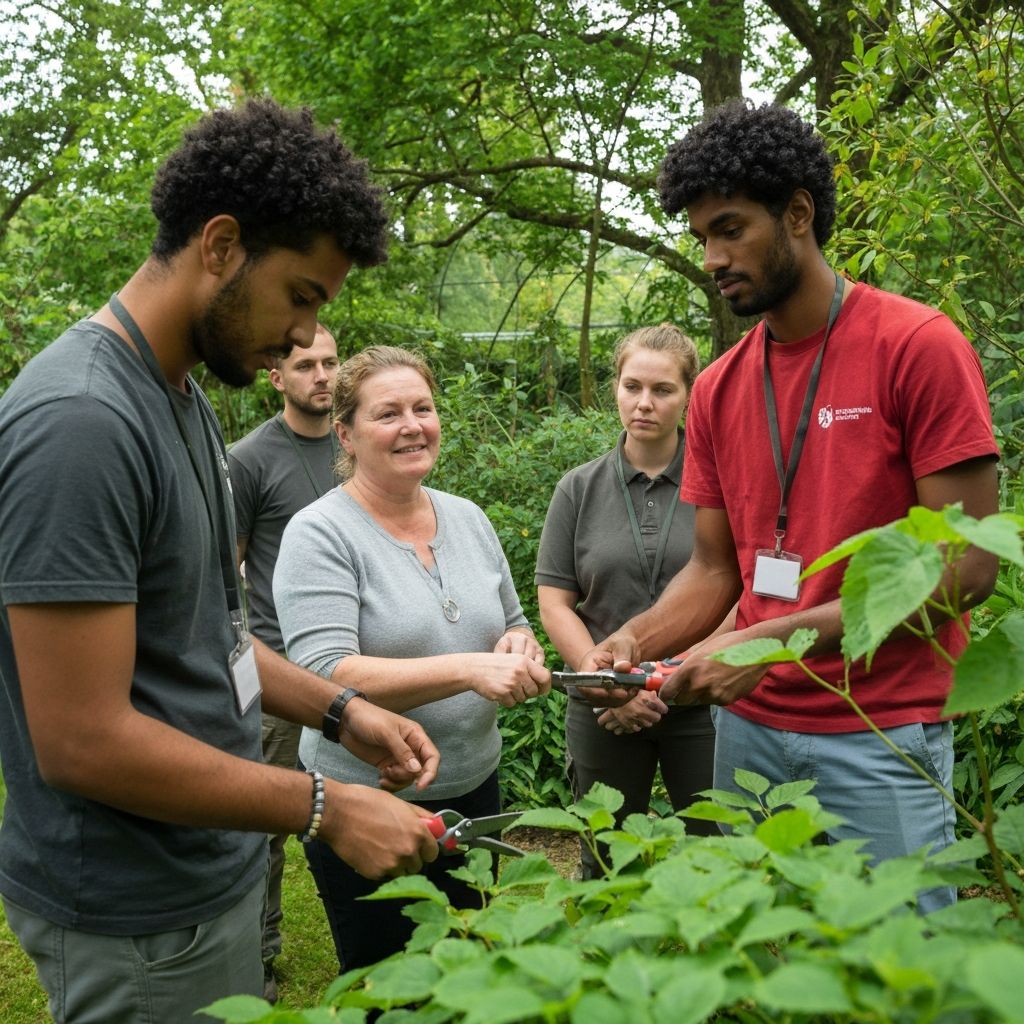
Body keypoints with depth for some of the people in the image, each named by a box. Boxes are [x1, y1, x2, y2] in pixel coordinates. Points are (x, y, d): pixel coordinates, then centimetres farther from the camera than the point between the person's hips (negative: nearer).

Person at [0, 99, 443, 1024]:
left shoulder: (184, 401, 6)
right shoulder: (80, 419, -24)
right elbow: (82, 742, -26)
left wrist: (340, 712, 5)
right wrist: (327, 808, -19)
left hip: (211, 870, 8)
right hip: (138, 922, -8)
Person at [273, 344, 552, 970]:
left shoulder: (468, 518, 4)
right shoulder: (321, 534, -14)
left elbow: (513, 628, 15)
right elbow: (325, 678, -24)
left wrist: (518, 648, -9)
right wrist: (469, 669, -31)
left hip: (476, 787, 6)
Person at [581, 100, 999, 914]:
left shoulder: (918, 346, -10)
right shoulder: (718, 389, 6)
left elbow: (968, 567, -14)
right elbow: (714, 568, 10)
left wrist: (775, 641, -19)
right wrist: (635, 640, -10)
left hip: (880, 735, -5)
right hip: (749, 727, 5)